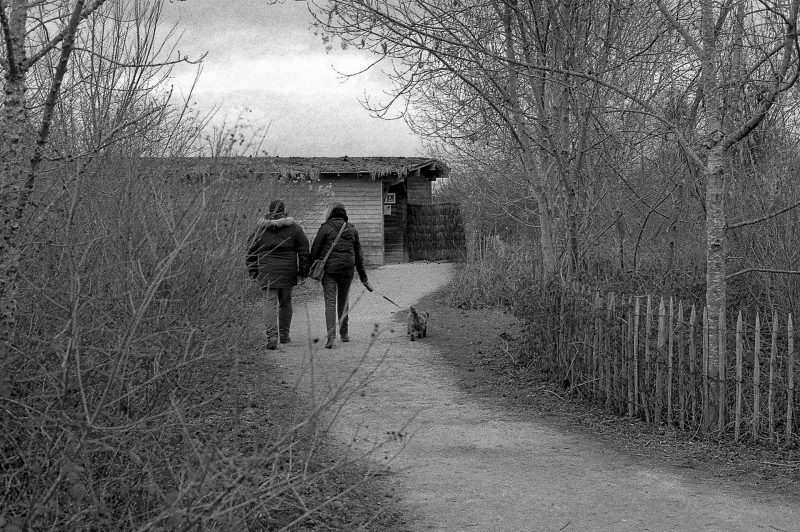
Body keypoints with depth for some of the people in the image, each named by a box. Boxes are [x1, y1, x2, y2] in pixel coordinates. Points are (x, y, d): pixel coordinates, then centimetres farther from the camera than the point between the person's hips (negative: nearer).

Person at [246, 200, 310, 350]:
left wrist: (253, 272, 12)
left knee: (271, 303, -2)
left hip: (267, 271, 0)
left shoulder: (260, 228, 4)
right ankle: (284, 335, 24)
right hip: (288, 270, 0)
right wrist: (304, 271, 5)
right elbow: (304, 250, 0)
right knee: (285, 302, 16)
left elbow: (251, 251, 6)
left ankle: (272, 337, -17)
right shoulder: (293, 228, 1)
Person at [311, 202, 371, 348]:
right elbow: (359, 255, 14)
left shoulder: (325, 228, -3)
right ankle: (344, 333, 26)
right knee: (343, 301, 18)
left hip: (329, 269, -3)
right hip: (347, 269, 4)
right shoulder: (352, 230, 10)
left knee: (330, 302, -5)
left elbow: (315, 250, -5)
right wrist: (363, 278, 19)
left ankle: (331, 335, -18)